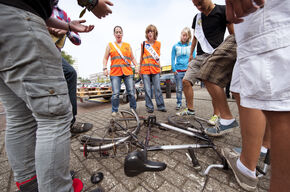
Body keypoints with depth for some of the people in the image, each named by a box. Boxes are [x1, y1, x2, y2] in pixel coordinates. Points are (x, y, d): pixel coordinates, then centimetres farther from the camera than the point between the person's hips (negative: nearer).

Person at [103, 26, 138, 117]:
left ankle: (134, 109, 16)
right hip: (115, 73, -1)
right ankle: (114, 111, 9)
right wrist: (105, 68, -2)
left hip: (128, 72, 1)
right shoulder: (110, 45, 16)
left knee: (131, 92, 0)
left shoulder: (128, 45, 20)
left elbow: (132, 58, 19)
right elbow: (105, 58, 13)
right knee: (115, 93, -6)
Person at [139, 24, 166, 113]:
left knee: (158, 89, -1)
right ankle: (149, 107, 8)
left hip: (155, 69, 1)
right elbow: (141, 57, 16)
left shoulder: (158, 43, 14)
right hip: (145, 70, 0)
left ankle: (160, 106, 8)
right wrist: (140, 68, 14)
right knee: (147, 90, -1)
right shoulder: (143, 44, 12)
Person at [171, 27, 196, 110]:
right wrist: (174, 69, -4)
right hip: (178, 70, 0)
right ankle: (179, 103, 15)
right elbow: (173, 58, 6)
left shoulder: (191, 45, 8)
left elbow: (194, 58, 8)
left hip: (188, 70, 0)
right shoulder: (175, 46, 8)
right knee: (179, 88, 3)